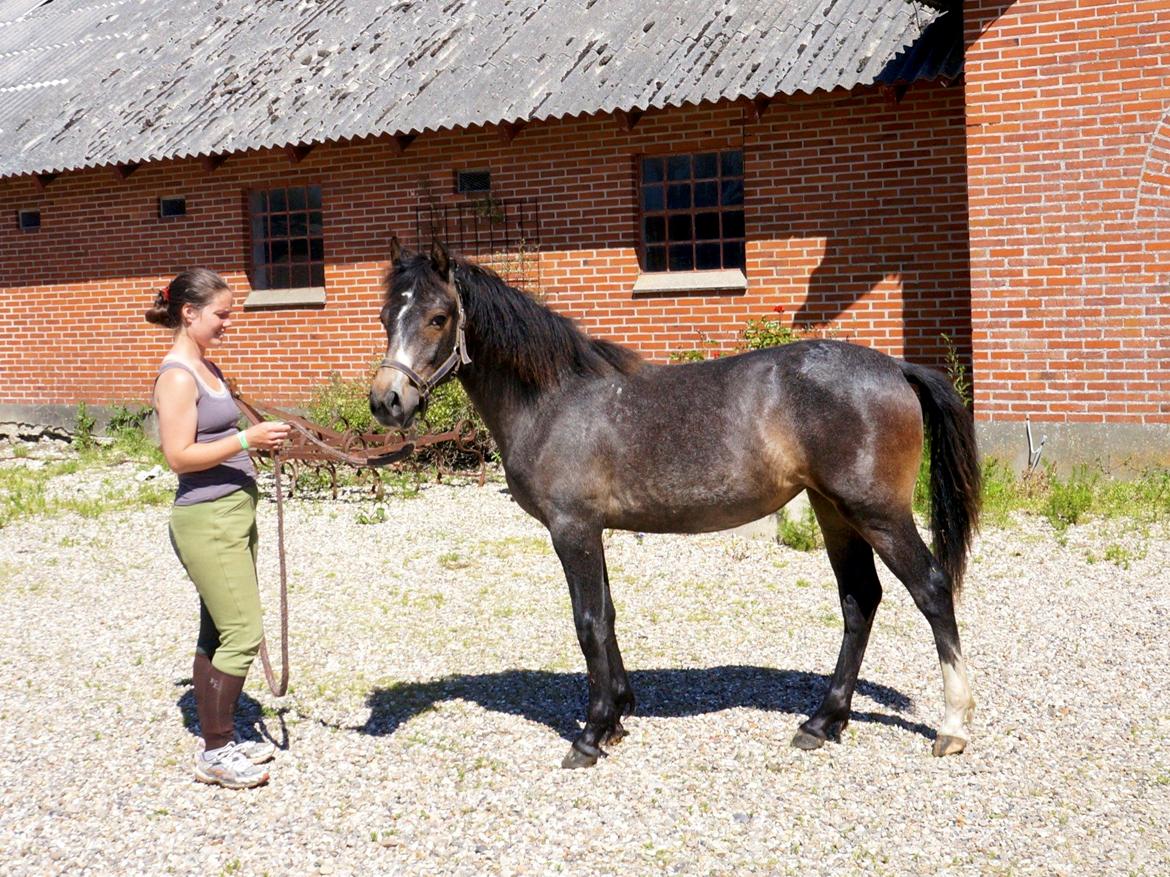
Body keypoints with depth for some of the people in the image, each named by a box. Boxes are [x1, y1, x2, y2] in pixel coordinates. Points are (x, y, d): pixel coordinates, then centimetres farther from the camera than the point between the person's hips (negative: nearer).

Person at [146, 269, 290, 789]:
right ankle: (215, 754, 2)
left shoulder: (207, 367, 14)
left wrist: (257, 441, 12)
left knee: (218, 634, 14)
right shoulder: (178, 376, -15)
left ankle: (220, 739, 23)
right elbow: (179, 455, -21)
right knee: (243, 635, -8)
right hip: (207, 519, -10)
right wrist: (247, 439, -23)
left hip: (235, 512, 10)